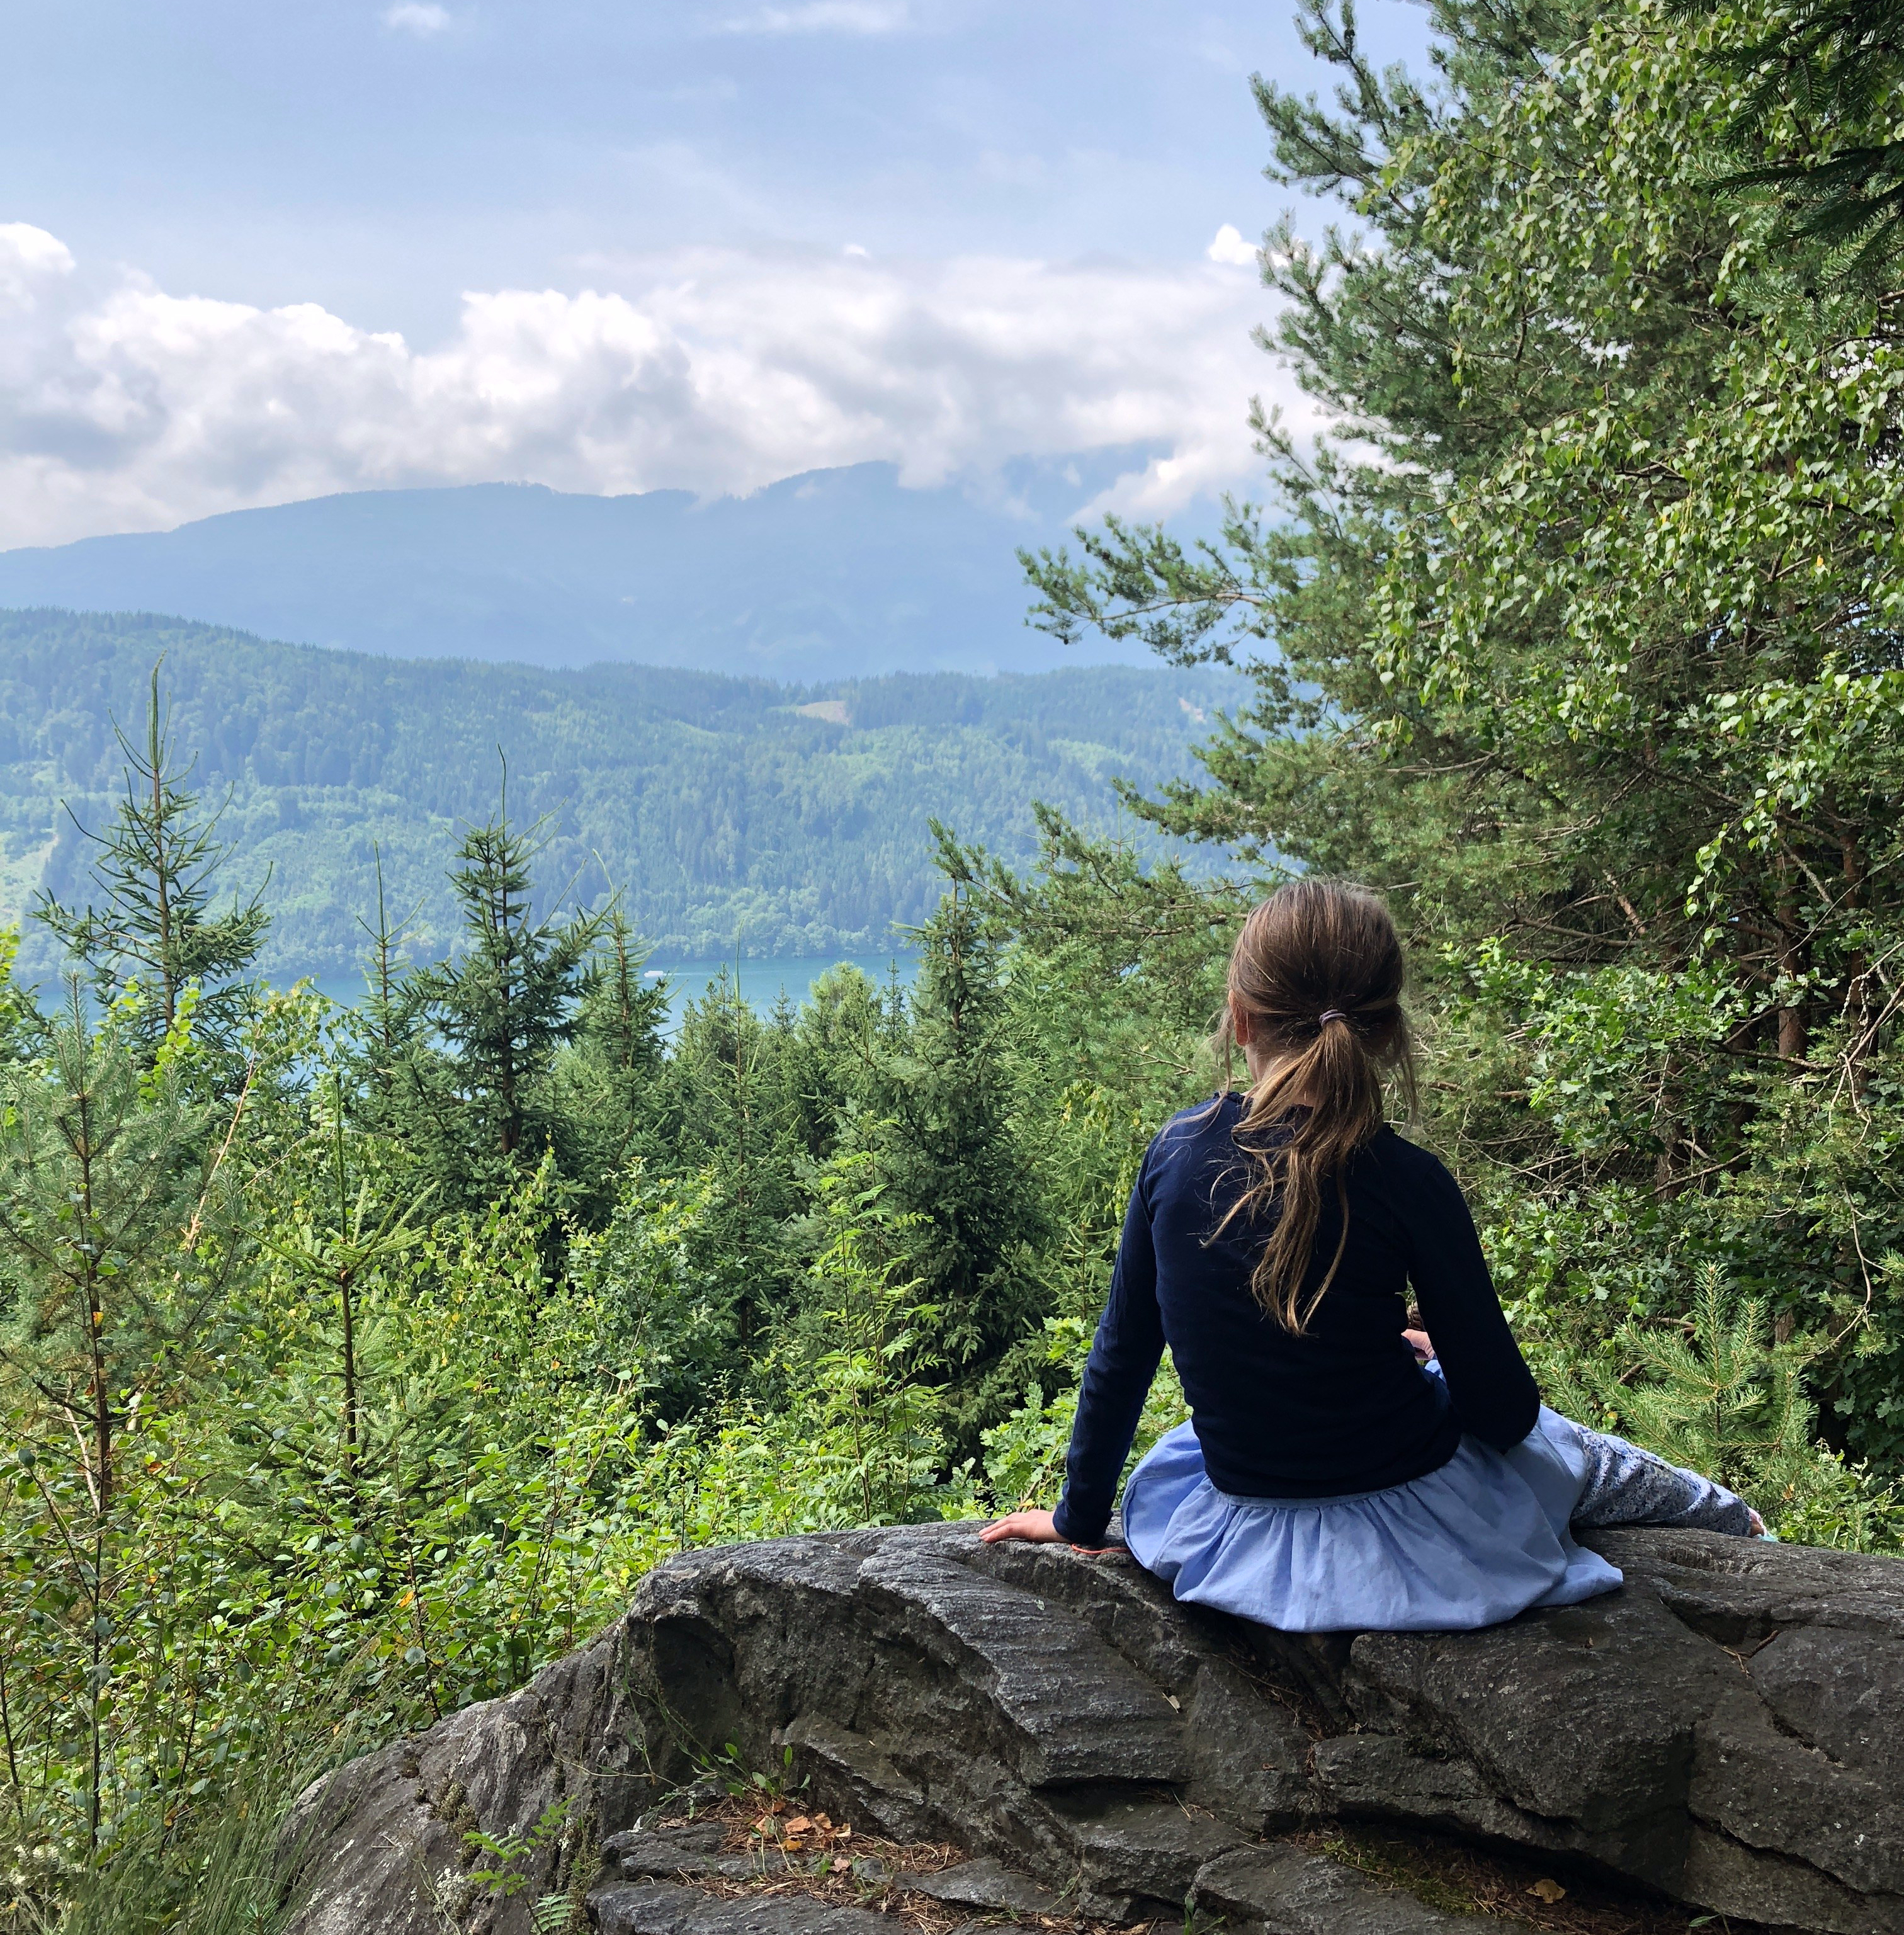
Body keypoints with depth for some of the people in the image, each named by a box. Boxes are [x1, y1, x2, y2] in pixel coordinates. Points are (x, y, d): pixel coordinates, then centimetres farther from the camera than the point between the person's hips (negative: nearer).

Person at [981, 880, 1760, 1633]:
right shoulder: (1405, 1183, -21)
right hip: (1410, 1533, -4)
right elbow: (1504, 1412, -14)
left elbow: (1120, 1356, -3)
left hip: (1240, 1537, 4)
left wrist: (1081, 1515, 11)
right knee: (1579, 1457, 27)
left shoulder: (1177, 1151, -12)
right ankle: (1731, 1522, 54)